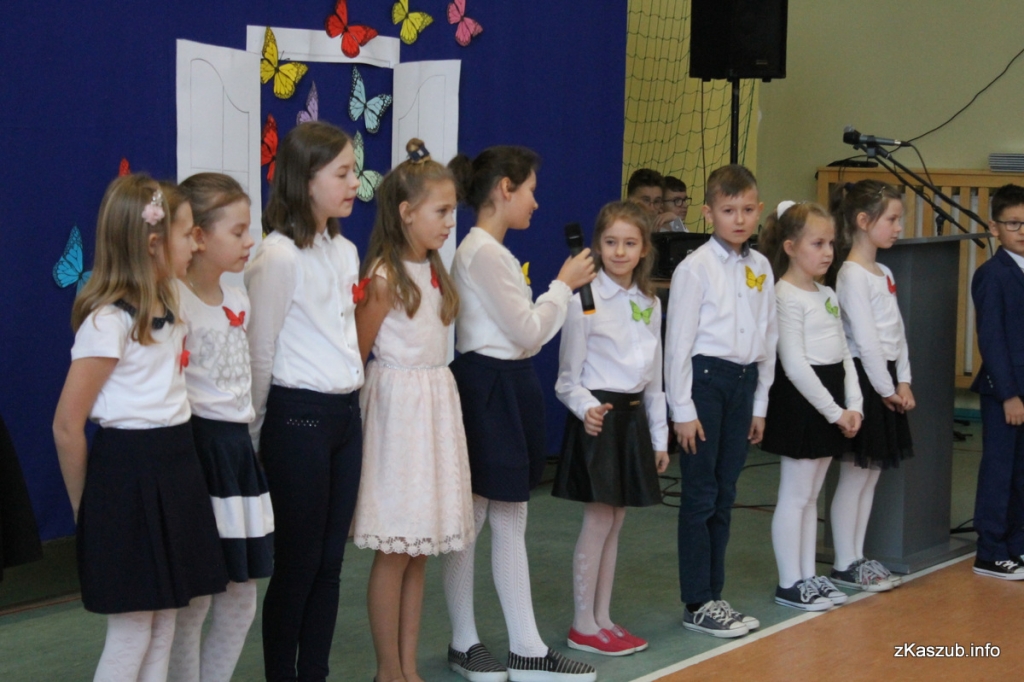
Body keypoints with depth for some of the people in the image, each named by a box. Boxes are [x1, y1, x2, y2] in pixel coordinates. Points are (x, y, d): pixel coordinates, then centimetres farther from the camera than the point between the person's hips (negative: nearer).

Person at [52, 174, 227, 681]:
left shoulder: (167, 311, 10)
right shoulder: (108, 321, -16)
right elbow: (67, 427, -15)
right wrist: (86, 507, -5)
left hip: (175, 467, 8)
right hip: (128, 471, -8)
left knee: (163, 629, 12)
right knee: (131, 636, 1)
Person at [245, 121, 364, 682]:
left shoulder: (345, 251, 11)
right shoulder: (279, 256, -13)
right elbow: (260, 356, -10)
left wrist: (351, 401, 13)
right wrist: (255, 436, -4)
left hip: (345, 415, 7)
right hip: (298, 418, -7)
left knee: (330, 561, 11)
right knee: (297, 563, 2)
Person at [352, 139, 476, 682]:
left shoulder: (435, 271, 11)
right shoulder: (384, 276, -12)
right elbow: (355, 352, -8)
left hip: (438, 404, 7)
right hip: (398, 407, -7)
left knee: (420, 551, 10)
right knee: (395, 552, -1)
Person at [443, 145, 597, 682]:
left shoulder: (490, 251, 15)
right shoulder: (483, 252, -17)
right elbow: (527, 331, -16)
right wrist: (564, 284, -6)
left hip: (507, 389, 11)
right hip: (487, 389, -11)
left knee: (509, 522, 10)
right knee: (468, 521, 3)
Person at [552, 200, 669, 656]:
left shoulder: (650, 304, 10)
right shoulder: (585, 301, -9)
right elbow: (568, 377, -9)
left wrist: (659, 436, 16)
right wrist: (587, 408, -28)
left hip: (633, 414, 6)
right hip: (598, 416, -6)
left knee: (614, 523, 11)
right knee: (598, 521, -4)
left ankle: (603, 618, 19)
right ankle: (583, 625, 6)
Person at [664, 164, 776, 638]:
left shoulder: (761, 268, 9)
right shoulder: (695, 268, -9)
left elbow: (767, 338, 14)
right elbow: (678, 341, -10)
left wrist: (760, 404, 13)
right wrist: (683, 410, -12)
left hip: (744, 381, 6)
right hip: (705, 378, -6)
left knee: (724, 497, 12)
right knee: (700, 497, -1)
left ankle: (713, 595, 21)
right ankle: (697, 604, 7)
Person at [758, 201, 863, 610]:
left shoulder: (827, 295, 14)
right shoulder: (786, 296, -13)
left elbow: (843, 354, 14)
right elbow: (794, 365, -18)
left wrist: (853, 405, 1)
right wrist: (834, 411, -17)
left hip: (831, 403, 8)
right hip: (800, 402, -8)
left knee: (810, 495, 14)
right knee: (795, 496, -1)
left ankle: (808, 576, 22)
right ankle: (789, 584, 6)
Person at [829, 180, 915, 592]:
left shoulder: (884, 273, 14)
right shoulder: (852, 275, -15)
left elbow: (896, 332, 13)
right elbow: (865, 340, -18)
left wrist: (903, 381, 4)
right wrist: (886, 390, -14)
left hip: (886, 381, 9)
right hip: (863, 380, -9)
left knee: (871, 473, 12)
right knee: (855, 475, -2)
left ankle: (857, 558, 20)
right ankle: (844, 566, 6)